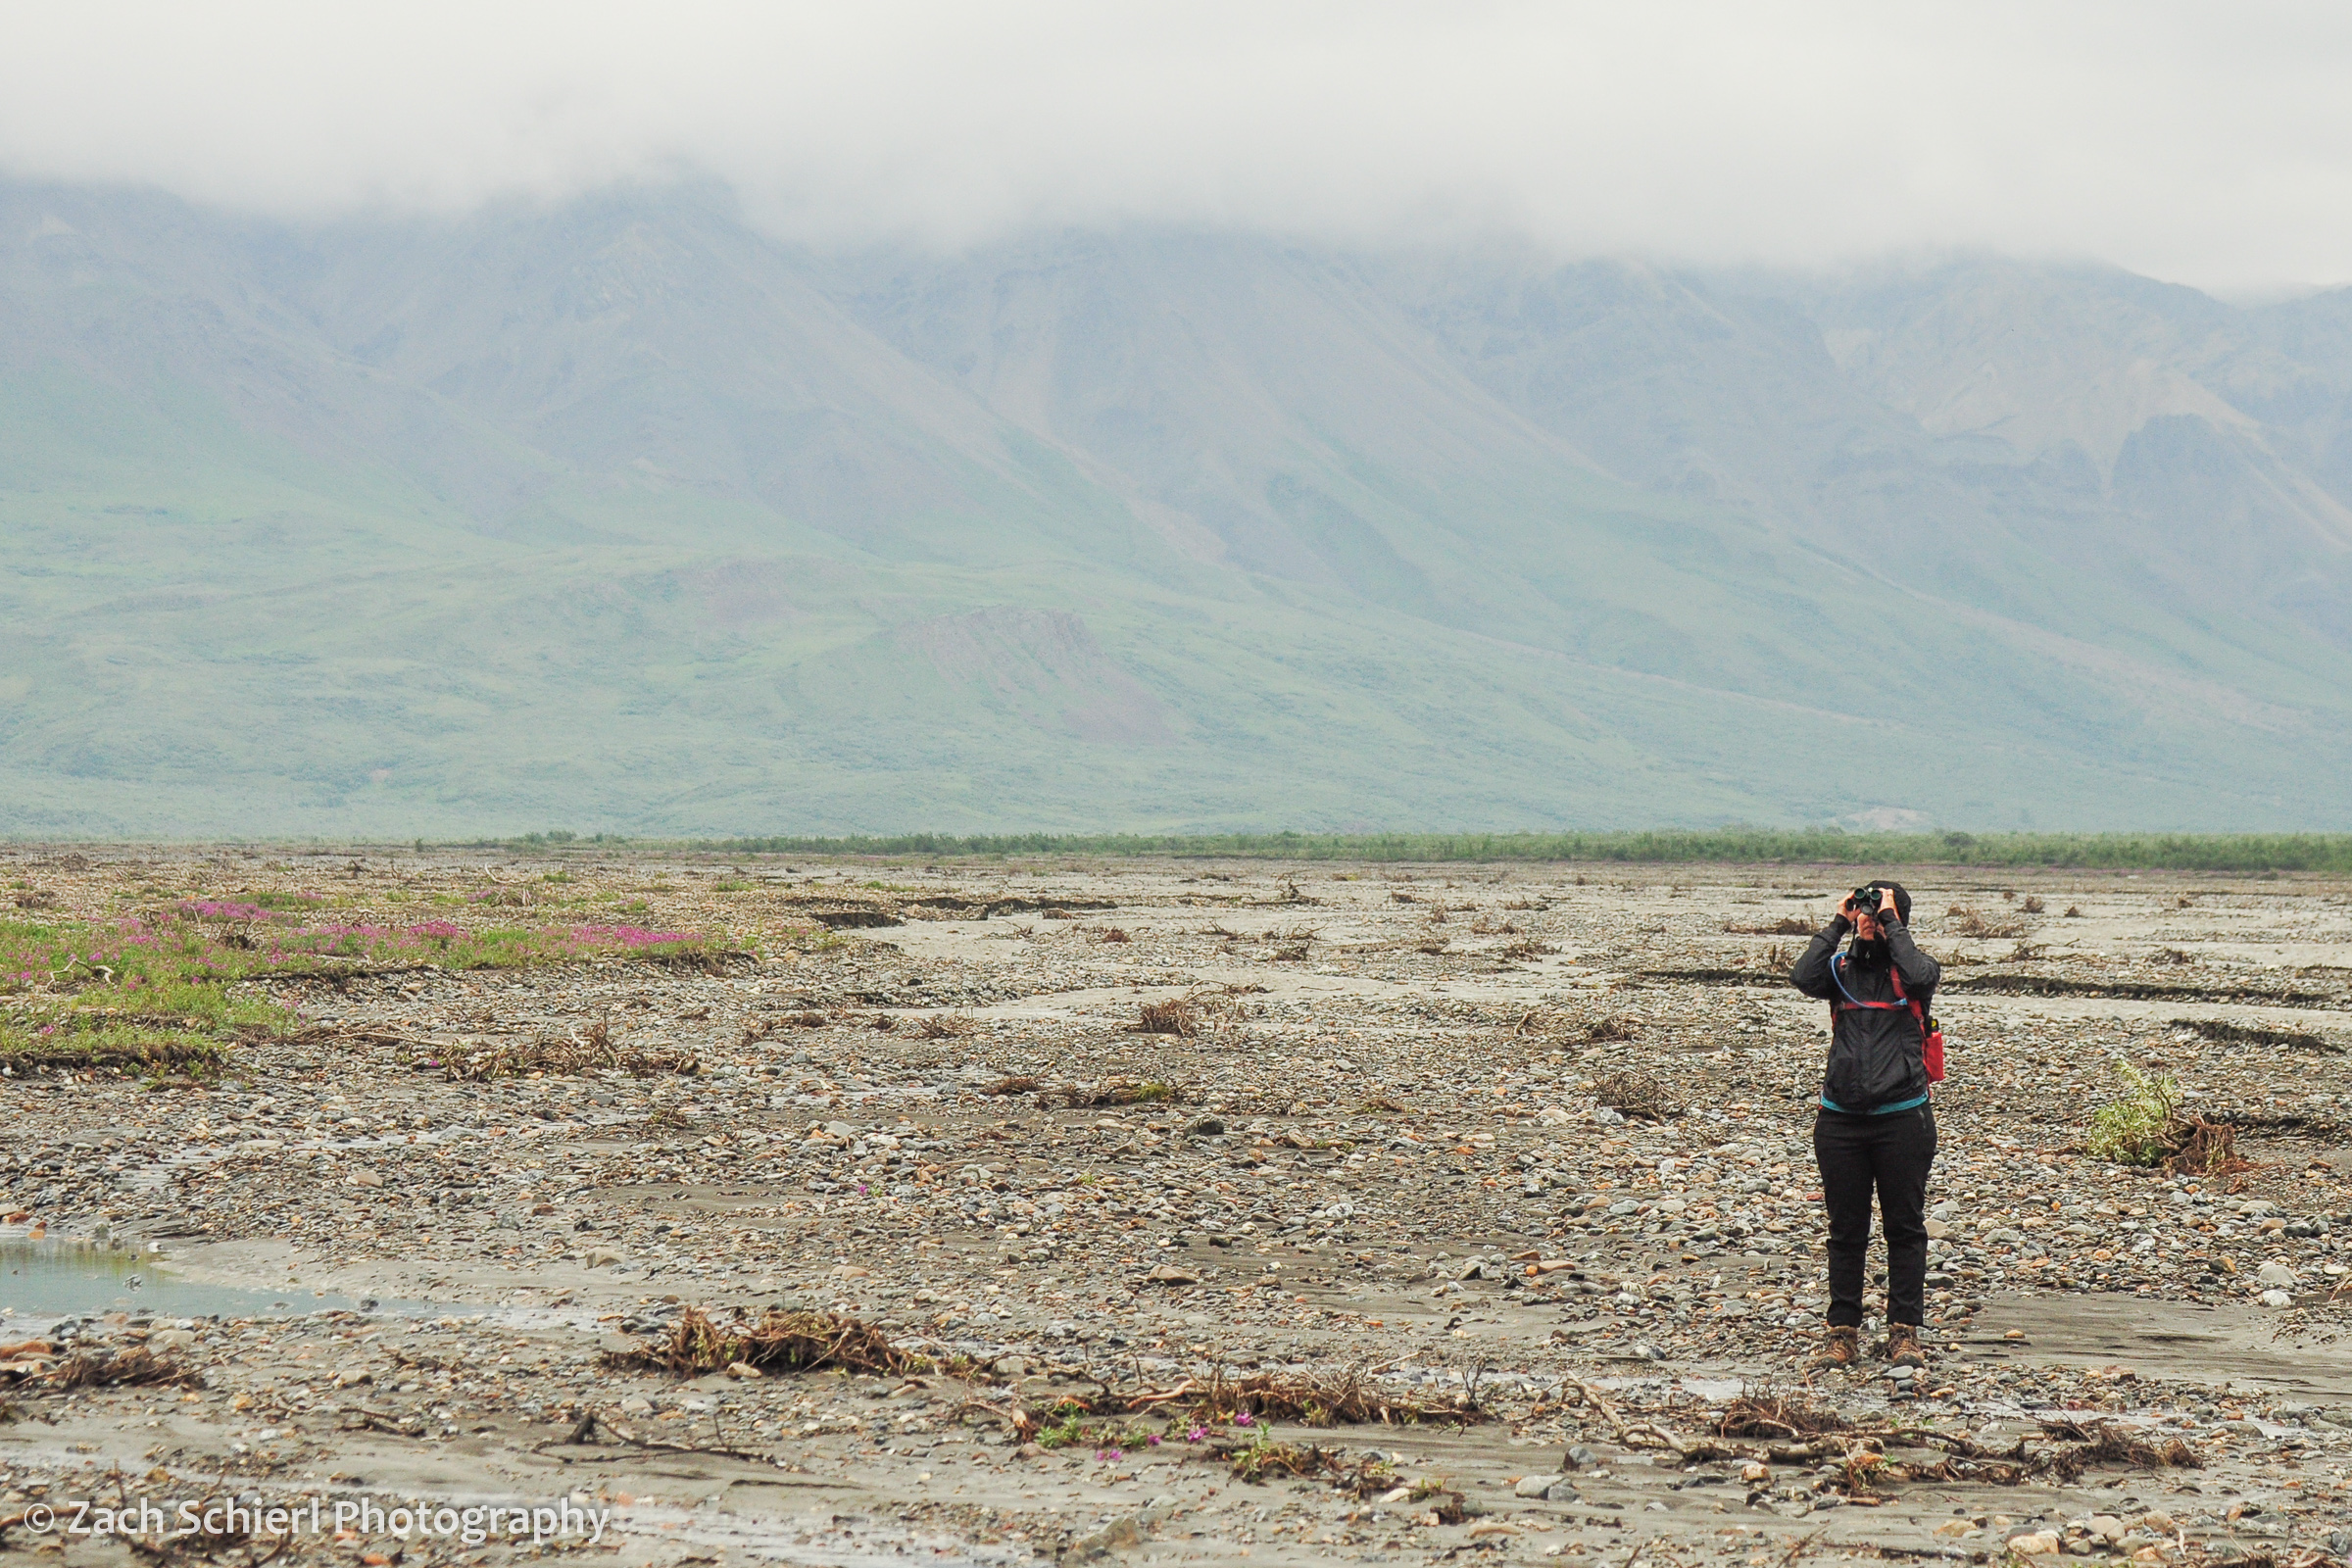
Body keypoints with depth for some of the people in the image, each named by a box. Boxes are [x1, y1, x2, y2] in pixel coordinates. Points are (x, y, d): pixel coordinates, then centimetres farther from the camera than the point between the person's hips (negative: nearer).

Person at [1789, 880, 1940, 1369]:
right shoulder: (1840, 967, 9)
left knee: (1904, 1229, 4)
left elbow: (1920, 976, -20)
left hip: (1902, 1117, -2)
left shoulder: (1910, 966, 4)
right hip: (1841, 1119, 2)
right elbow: (1803, 978, -11)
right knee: (1845, 1231, 7)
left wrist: (1891, 924, -9)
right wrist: (1837, 923, -4)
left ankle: (1905, 1331, 10)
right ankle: (1843, 1331, 14)